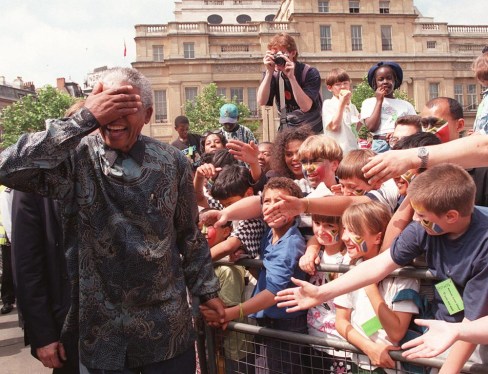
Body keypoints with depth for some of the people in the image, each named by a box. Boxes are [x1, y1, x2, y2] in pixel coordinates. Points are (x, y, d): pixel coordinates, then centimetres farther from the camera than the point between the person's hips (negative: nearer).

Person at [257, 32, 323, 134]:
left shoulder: (310, 73, -14)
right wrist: (269, 73, -24)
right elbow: (261, 101, -17)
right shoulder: (273, 74, -4)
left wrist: (291, 77, -31)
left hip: (312, 130, -3)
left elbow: (305, 106, -26)